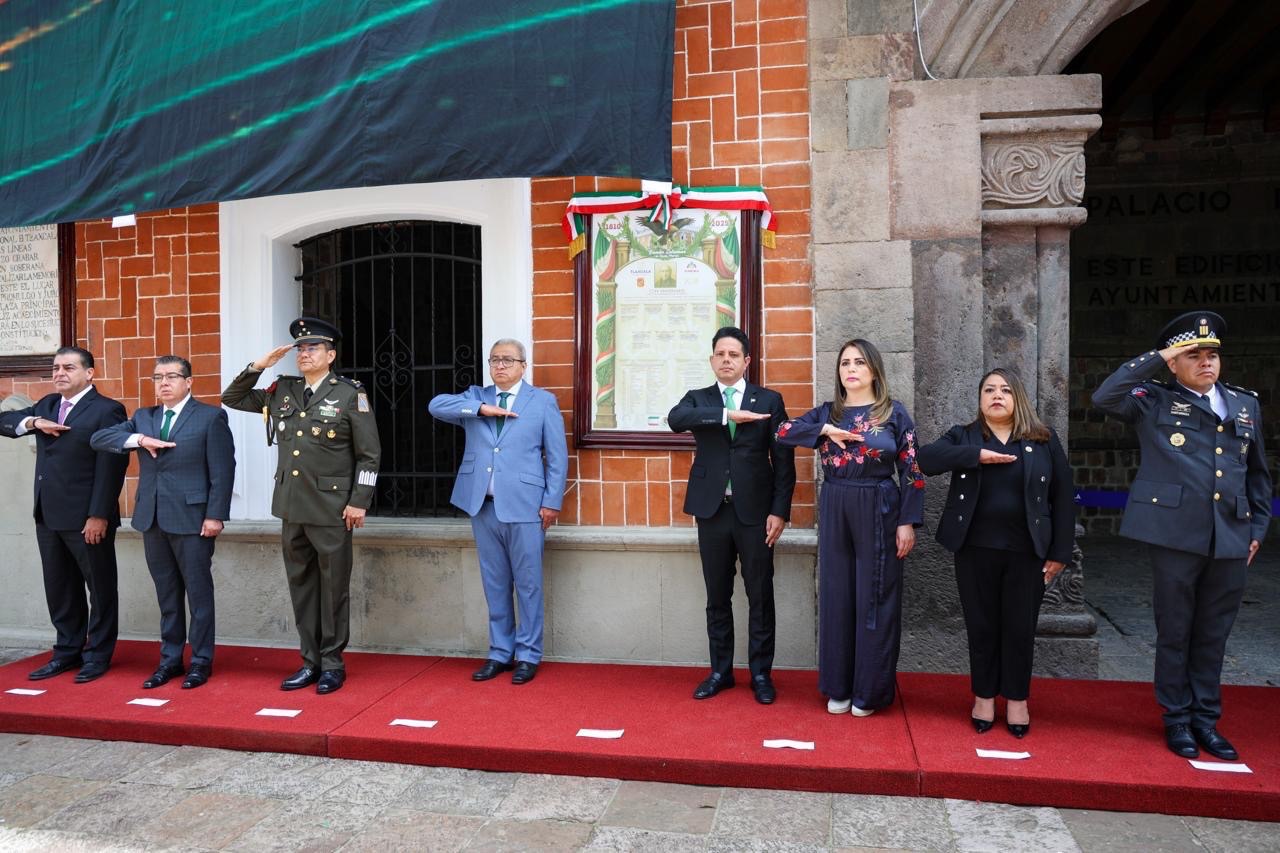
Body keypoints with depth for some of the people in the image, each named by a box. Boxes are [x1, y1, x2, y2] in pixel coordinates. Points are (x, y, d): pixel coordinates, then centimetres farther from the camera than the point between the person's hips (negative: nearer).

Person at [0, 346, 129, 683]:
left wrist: (99, 515, -18)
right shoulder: (46, 404, 15)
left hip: (88, 518, -7)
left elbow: (111, 466, -14)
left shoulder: (107, 410, -10)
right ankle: (68, 651, 26)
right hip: (48, 516, 8)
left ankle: (98, 655, 16)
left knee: (100, 589, 5)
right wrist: (34, 422, -7)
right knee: (59, 589, 14)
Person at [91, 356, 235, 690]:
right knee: (167, 594, 13)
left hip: (192, 518, -5)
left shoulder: (210, 416, -2)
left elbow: (223, 469, -7)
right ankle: (170, 659, 22)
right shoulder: (143, 417, 14)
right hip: (152, 519, 5)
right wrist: (139, 439, -11)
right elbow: (98, 439, 6)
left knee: (199, 592, 2)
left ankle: (201, 661, 12)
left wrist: (215, 515, -13)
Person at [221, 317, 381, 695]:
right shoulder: (282, 391, 9)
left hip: (331, 510, -5)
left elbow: (369, 454, -5)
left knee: (333, 586, 3)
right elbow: (232, 398, 18)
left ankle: (332, 663, 15)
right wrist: (259, 366, 4)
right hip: (292, 507, 5)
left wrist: (359, 501, -11)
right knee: (301, 585, 11)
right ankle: (310, 662, 22)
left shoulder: (350, 394, -5)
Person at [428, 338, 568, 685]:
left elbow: (557, 456, 2)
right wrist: (482, 409, -12)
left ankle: (528, 655, 14)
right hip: (483, 505, 3)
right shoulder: (476, 397, 13)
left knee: (528, 584, 2)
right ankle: (500, 653, 22)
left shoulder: (543, 401, 4)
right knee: (495, 584, 11)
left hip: (524, 506, -3)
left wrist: (552, 502, -5)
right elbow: (436, 405, -3)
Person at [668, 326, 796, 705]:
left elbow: (784, 460, 1)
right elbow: (675, 419, -17)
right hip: (712, 511, 2)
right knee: (717, 597, 10)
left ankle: (761, 674, 18)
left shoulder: (769, 400, 4)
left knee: (760, 597, 5)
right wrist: (728, 414, -23)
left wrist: (779, 511, -6)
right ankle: (720, 671, 23)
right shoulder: (697, 399, 8)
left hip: (755, 511, -1)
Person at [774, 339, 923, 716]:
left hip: (878, 511, -3)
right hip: (834, 511, 3)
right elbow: (784, 432, -5)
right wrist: (826, 430, -17)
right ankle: (838, 686, 21)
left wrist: (908, 521, -9)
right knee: (836, 596, 8)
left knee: (874, 598, 3)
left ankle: (871, 690, 16)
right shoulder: (827, 412, 7)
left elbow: (911, 471, -3)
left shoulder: (894, 413, -1)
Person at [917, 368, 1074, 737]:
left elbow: (1063, 496, 3)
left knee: (1020, 628, 8)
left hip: (1026, 551, 0)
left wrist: (1060, 552, -1)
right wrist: (976, 455, -23)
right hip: (976, 549, 0)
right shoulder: (963, 436, 4)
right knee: (981, 625, 9)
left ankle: (1016, 700, 25)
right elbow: (926, 458, -14)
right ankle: (984, 697, 25)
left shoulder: (1044, 440, 4)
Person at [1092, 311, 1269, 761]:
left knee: (1213, 634, 13)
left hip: (1231, 539, 4)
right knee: (1175, 632, 7)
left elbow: (1258, 473, 19)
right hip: (1176, 534, -4)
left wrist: (1258, 528, 13)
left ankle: (1206, 719, 26)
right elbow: (1105, 397, -17)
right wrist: (1156, 358, -11)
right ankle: (1177, 719, 20)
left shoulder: (1246, 405, 14)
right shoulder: (1155, 402, 1)